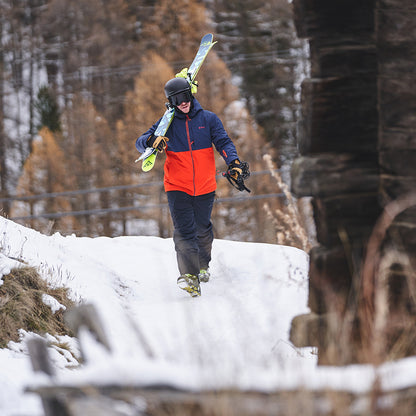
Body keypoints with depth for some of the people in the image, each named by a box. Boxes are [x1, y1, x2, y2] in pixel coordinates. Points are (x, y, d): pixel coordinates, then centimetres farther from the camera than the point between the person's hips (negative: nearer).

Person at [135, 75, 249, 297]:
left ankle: (203, 265, 40)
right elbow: (140, 143, -4)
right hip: (177, 187, -2)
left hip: (205, 187, 2)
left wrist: (233, 162, -22)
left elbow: (223, 142, -3)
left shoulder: (208, 119, 1)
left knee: (203, 229, 15)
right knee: (184, 231, -15)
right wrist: (151, 141, -28)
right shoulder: (167, 124, -1)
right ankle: (189, 275, -20)